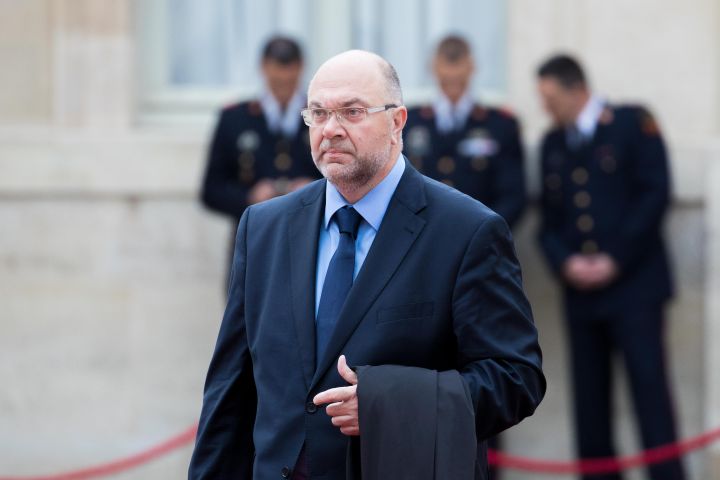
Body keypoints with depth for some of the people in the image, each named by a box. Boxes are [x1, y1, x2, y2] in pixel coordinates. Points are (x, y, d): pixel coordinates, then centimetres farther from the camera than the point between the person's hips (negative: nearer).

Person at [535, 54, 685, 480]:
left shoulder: (635, 124, 0)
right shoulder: (553, 143, 15)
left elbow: (656, 195, -7)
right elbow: (549, 218, 14)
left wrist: (614, 260, -10)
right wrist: (565, 262, -6)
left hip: (634, 285, -5)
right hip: (581, 291, 5)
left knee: (649, 387, -9)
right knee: (589, 398, 3)